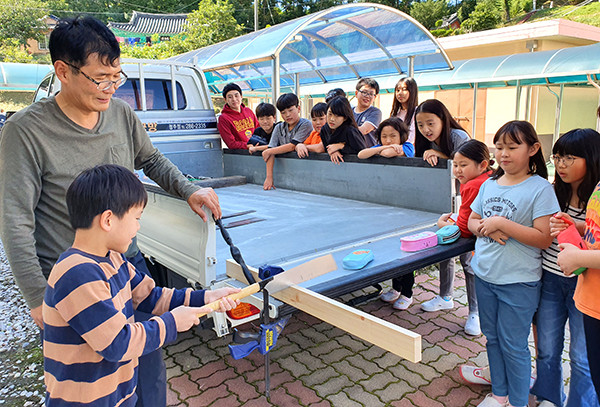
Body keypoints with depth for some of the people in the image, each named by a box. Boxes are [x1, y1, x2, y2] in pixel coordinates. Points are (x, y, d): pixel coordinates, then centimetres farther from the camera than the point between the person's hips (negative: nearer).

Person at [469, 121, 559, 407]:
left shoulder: (540, 188, -12)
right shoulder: (489, 185, 5)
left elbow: (544, 238, -18)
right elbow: (472, 222, 11)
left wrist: (501, 224, -23)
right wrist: (486, 229, -10)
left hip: (518, 282, -6)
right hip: (484, 275, 6)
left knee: (513, 344, 7)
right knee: (492, 338, 19)